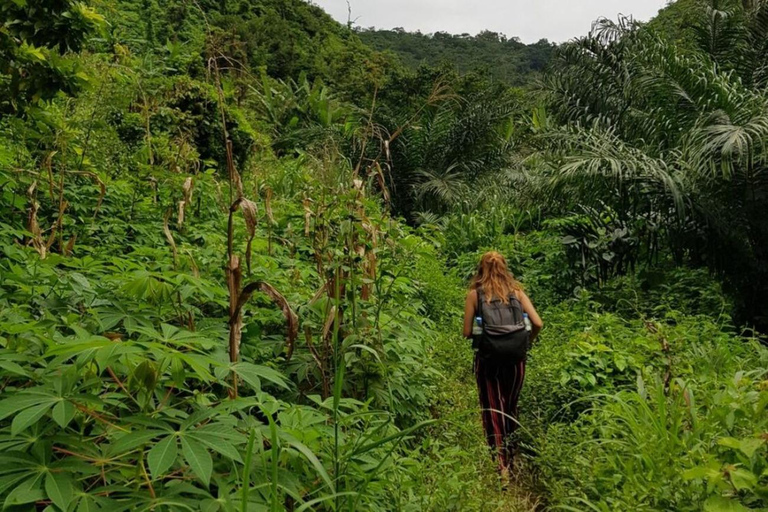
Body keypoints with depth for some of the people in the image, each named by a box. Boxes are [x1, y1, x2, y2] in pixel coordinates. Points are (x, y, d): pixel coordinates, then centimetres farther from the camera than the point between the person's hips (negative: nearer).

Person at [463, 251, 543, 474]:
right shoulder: (516, 291, 4)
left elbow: (467, 332, -4)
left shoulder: (475, 293, -2)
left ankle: (501, 464, 5)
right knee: (511, 408, 20)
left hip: (488, 359, -3)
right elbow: (538, 323, -4)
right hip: (515, 359, 3)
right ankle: (511, 457, 33)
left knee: (493, 411, 8)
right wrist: (526, 342, 13)